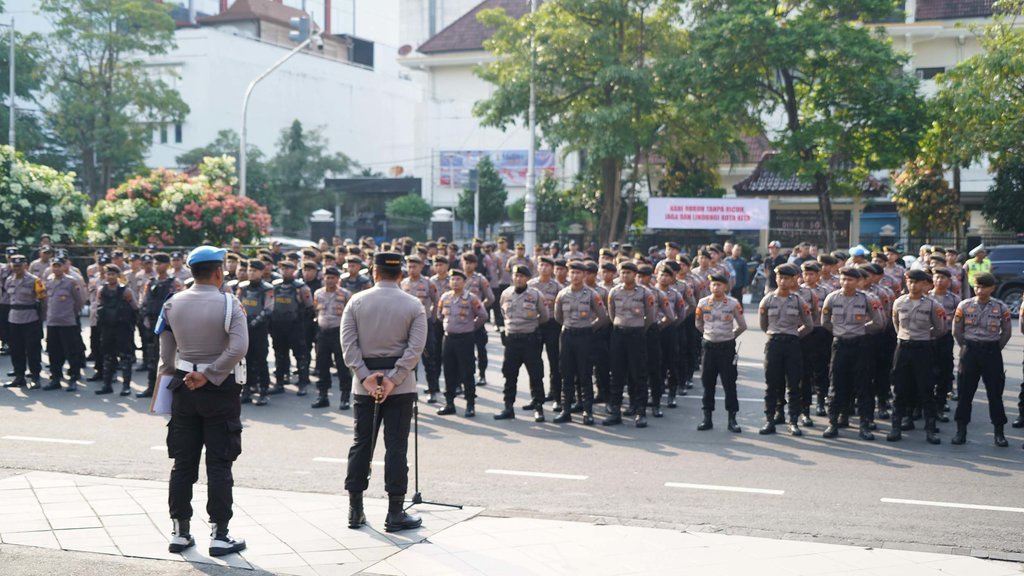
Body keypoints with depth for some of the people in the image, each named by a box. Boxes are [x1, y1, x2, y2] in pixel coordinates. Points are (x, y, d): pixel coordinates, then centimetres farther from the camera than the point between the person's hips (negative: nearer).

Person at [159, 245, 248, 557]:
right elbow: (238, 349, -22)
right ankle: (219, 535, 3)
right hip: (220, 390, -4)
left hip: (184, 388, 4)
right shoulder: (229, 304, -11)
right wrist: (208, 376, -14)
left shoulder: (173, 304, 2)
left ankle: (180, 531, 15)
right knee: (219, 465, 1)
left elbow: (166, 352, 6)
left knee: (183, 463, 10)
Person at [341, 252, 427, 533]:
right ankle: (395, 514, 2)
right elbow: (416, 347, -10)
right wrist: (393, 379, -11)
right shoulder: (413, 305, -2)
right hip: (401, 385, -2)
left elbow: (348, 343, -5)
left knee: (361, 444, 10)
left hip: (364, 383, 2)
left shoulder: (356, 302, 1)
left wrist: (365, 377, -8)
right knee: (396, 446, 0)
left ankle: (355, 510, 14)